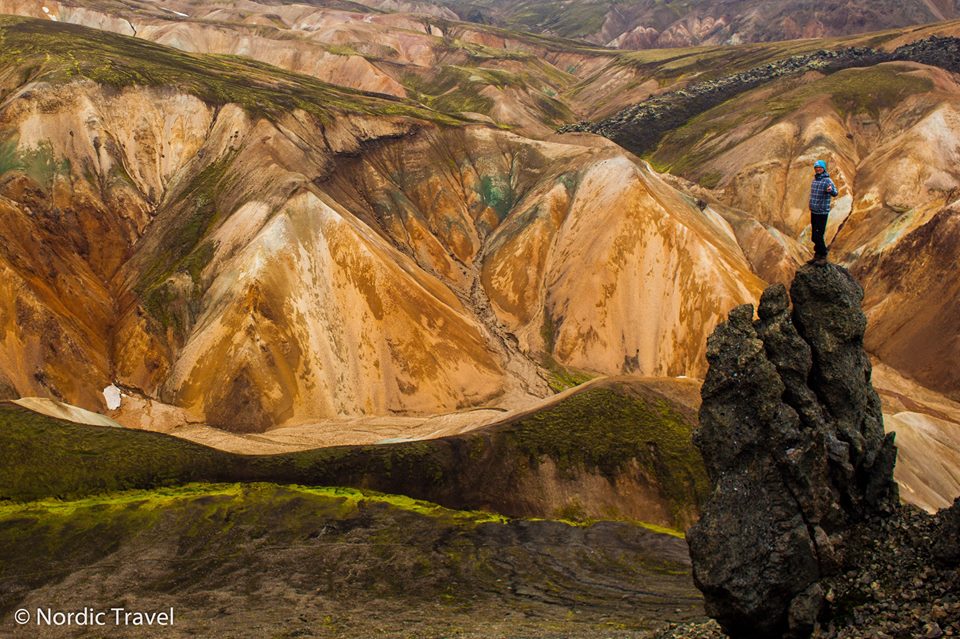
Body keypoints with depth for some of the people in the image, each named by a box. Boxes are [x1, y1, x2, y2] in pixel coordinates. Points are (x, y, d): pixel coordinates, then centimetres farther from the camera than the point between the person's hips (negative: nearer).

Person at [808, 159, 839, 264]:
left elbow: (835, 193, -25)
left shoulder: (827, 180, -13)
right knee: (815, 236, 13)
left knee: (818, 236, -9)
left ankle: (823, 257, -1)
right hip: (813, 212, 8)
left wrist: (831, 191, -47)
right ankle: (817, 255, 23)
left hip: (822, 213, -8)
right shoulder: (814, 180, 12)